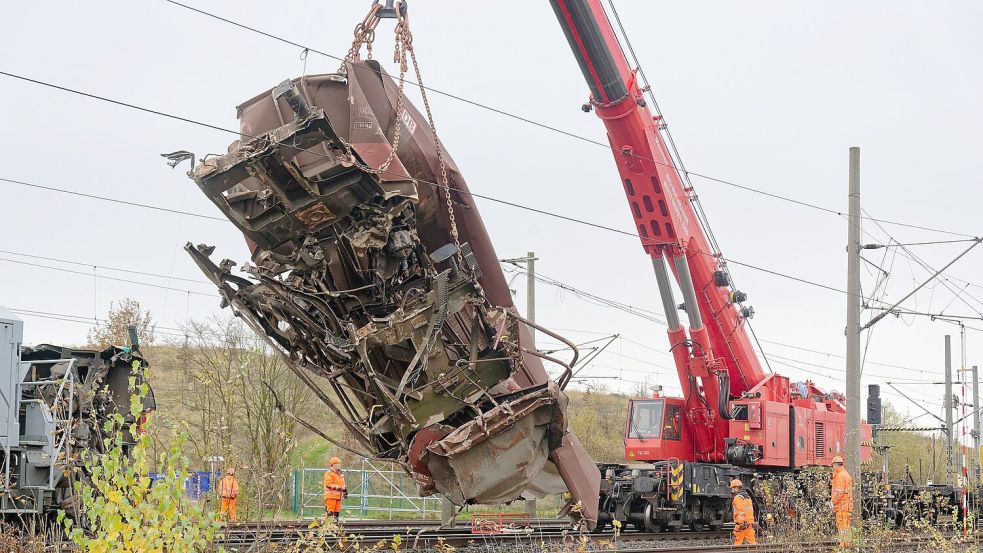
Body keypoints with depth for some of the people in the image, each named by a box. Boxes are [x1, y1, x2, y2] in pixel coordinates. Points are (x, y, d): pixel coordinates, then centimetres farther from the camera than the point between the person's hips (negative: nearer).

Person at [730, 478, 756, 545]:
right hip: (750, 522, 8)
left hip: (742, 523, -8)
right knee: (752, 542, 5)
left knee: (738, 542, -4)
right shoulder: (748, 497, 21)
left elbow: (741, 512, -18)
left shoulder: (738, 498, -8)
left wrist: (741, 524, -22)